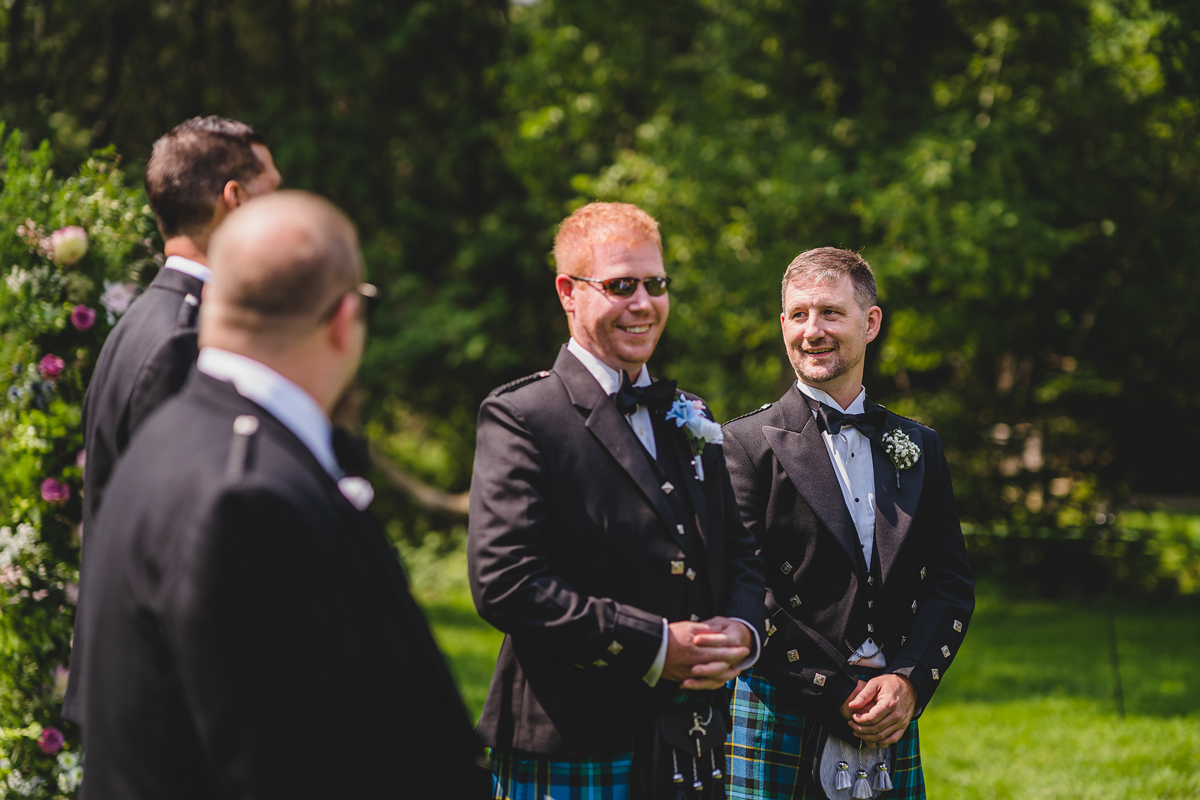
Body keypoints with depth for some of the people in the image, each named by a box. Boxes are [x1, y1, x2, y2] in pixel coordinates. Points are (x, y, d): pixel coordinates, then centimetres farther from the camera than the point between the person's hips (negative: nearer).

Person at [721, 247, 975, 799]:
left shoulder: (919, 448, 13)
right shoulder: (746, 444, -1)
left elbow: (952, 585, 10)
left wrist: (908, 682, -6)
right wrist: (837, 693, -12)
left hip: (892, 720, 4)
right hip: (780, 722, -3)